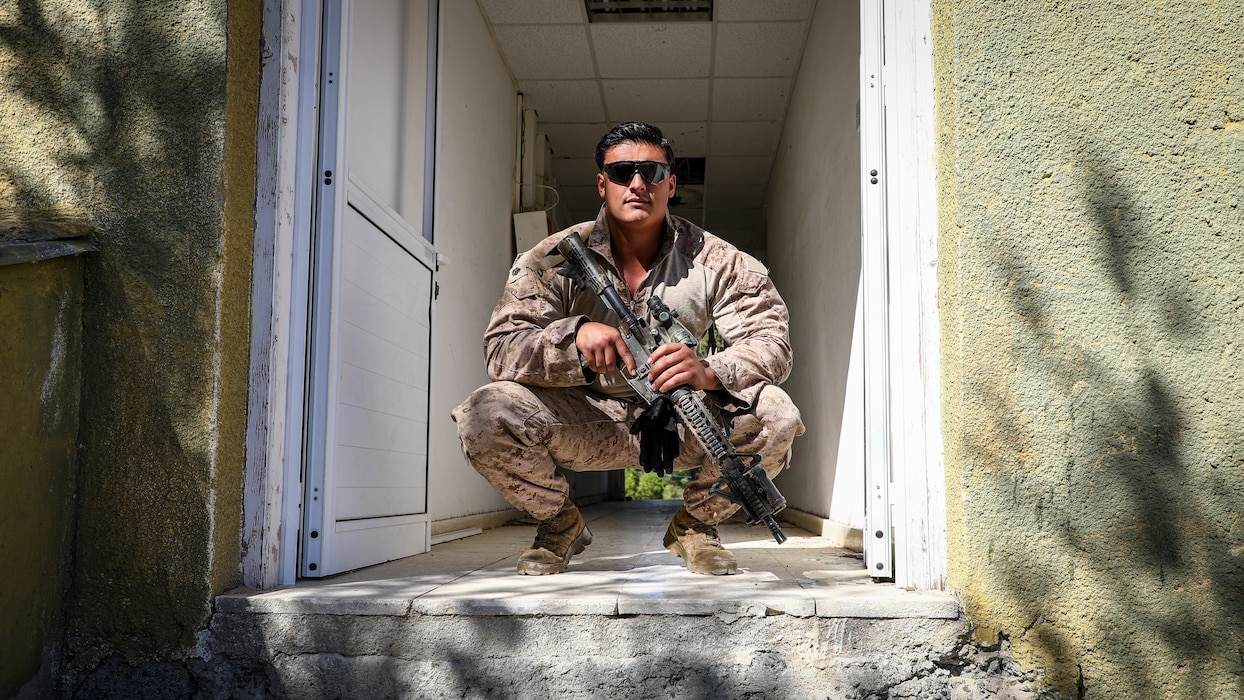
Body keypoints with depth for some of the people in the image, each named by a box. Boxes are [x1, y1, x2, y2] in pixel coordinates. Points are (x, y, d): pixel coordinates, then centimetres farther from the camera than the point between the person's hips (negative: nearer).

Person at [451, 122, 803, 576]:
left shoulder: (714, 261, -8)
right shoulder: (554, 259, -10)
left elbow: (770, 342, -15)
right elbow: (502, 349, -18)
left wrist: (709, 372, -37)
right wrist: (575, 333, -39)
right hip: (586, 421, 0)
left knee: (775, 415, -26)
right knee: (485, 416, -26)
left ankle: (695, 524, 4)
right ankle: (560, 523, 5)